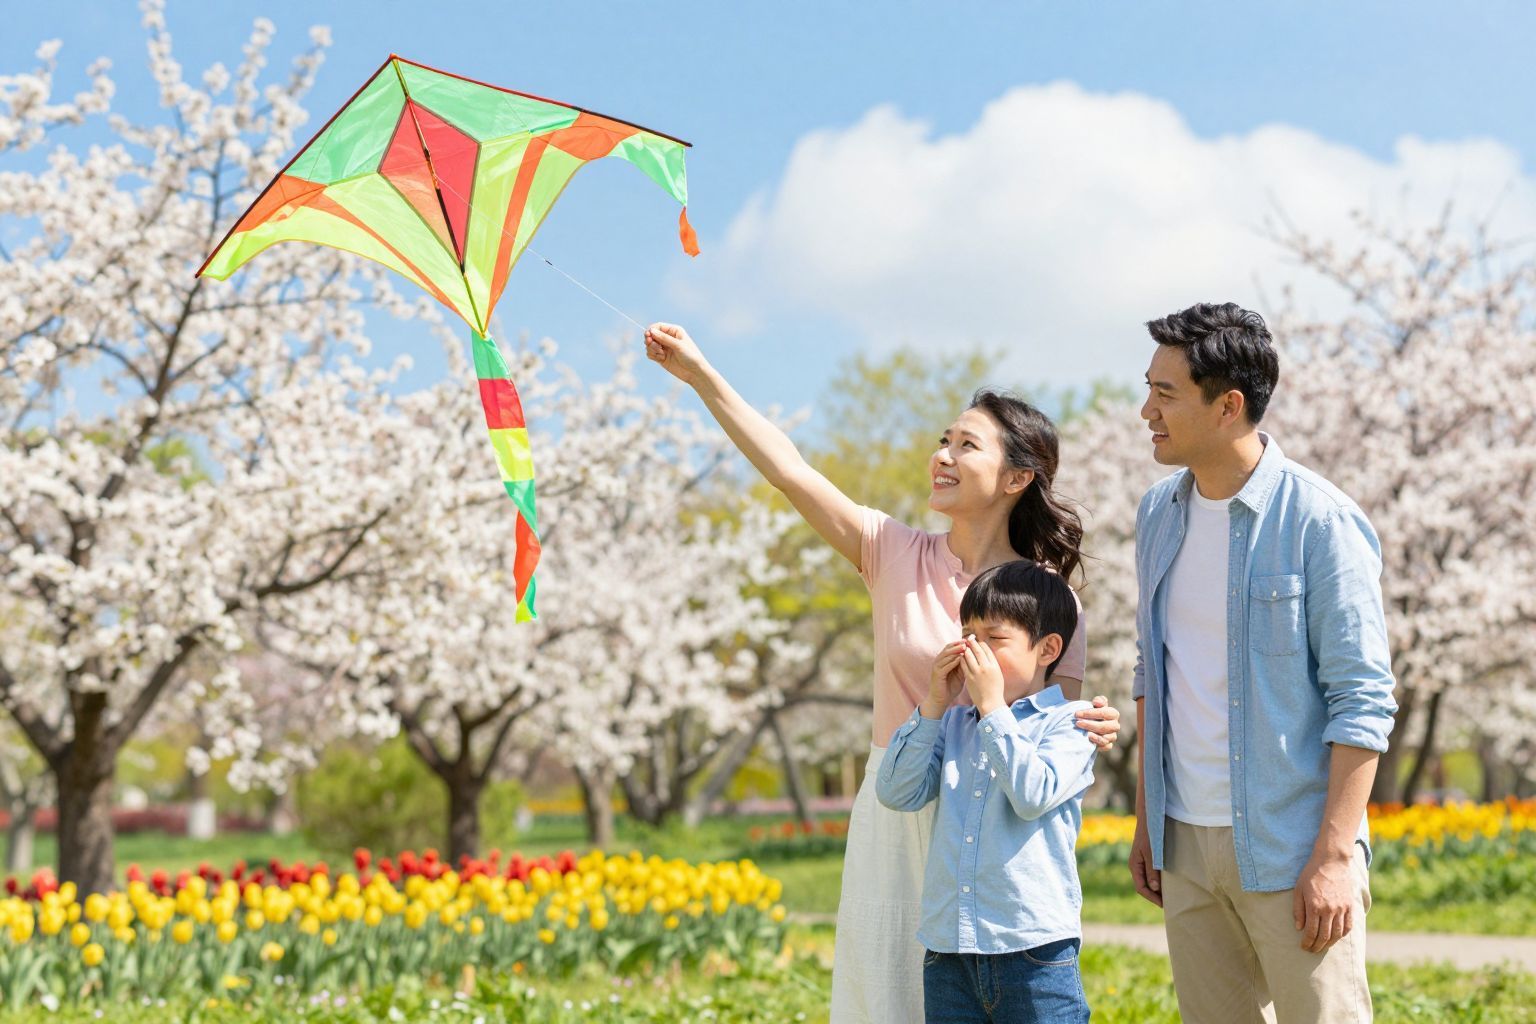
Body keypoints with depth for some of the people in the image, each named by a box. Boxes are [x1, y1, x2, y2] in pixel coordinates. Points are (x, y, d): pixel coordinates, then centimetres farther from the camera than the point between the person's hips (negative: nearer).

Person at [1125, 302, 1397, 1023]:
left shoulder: (1319, 522, -12)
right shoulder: (1158, 514, 8)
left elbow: (1363, 700, -13)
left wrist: (1335, 856, -17)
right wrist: (1146, 820, 16)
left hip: (1288, 849, -6)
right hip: (1186, 842, 6)